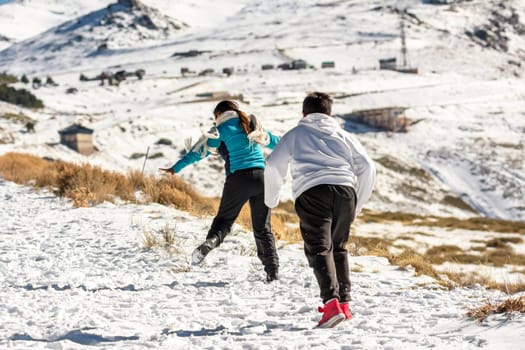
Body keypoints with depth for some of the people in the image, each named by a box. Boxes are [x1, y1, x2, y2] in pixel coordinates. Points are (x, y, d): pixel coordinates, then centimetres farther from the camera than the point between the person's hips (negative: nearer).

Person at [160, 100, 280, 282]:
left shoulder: (222, 129, 4)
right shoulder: (253, 126, 18)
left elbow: (200, 150, 0)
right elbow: (275, 141, 30)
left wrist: (176, 168, 2)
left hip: (238, 178, -4)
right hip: (261, 176, 4)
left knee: (224, 218, 7)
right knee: (262, 227, 10)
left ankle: (211, 241, -25)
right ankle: (273, 270, 4)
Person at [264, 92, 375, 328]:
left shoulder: (296, 135, 21)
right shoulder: (342, 135, 27)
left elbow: (273, 166, 10)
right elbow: (367, 167, 16)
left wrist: (271, 199, 23)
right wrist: (358, 204, 25)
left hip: (312, 192, -3)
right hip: (345, 190, 3)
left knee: (319, 249, -11)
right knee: (338, 248, 20)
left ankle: (332, 303, -29)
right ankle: (344, 303, 17)